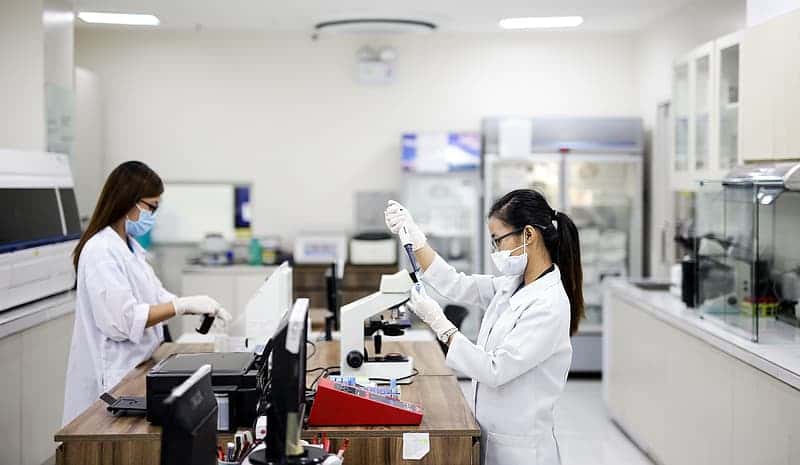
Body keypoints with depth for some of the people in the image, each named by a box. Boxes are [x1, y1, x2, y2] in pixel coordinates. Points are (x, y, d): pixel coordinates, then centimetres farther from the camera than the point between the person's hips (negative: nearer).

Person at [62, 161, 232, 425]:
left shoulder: (130, 246, 12)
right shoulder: (101, 251, -18)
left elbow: (154, 296, 14)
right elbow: (121, 320, -23)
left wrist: (198, 307, -3)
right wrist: (183, 305, -22)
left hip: (134, 368, 9)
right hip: (112, 375, -9)